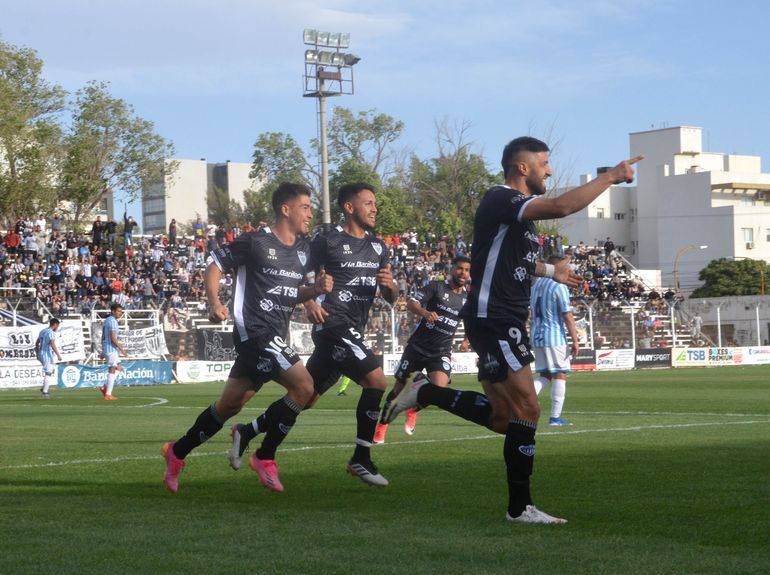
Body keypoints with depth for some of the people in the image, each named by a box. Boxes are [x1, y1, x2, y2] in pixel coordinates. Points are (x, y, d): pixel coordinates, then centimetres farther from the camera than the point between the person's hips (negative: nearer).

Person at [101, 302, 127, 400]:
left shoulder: (108, 320, 16)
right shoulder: (112, 321, -14)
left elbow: (103, 337, 20)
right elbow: (113, 338, -21)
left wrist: (103, 352, 23)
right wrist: (122, 349, -17)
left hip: (106, 348, 10)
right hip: (111, 349, -10)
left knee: (119, 368, 16)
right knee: (112, 371, -5)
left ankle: (105, 388, 9)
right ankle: (108, 394, -3)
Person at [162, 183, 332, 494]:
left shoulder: (303, 250, 14)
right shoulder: (255, 242, -8)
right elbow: (215, 266, -3)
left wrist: (316, 289, 4)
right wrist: (215, 303, -18)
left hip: (276, 336, 8)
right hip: (254, 330, -8)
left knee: (230, 404, 14)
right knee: (303, 386, -20)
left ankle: (178, 451, 30)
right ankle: (265, 458, -9)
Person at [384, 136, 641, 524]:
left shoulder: (517, 206, 16)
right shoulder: (500, 200, -15)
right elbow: (562, 207, -30)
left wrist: (550, 271, 40)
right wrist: (610, 177, -21)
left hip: (506, 323, 10)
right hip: (493, 320, -10)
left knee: (502, 418, 11)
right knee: (527, 409, -10)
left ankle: (425, 394, 19)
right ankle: (520, 507, -3)